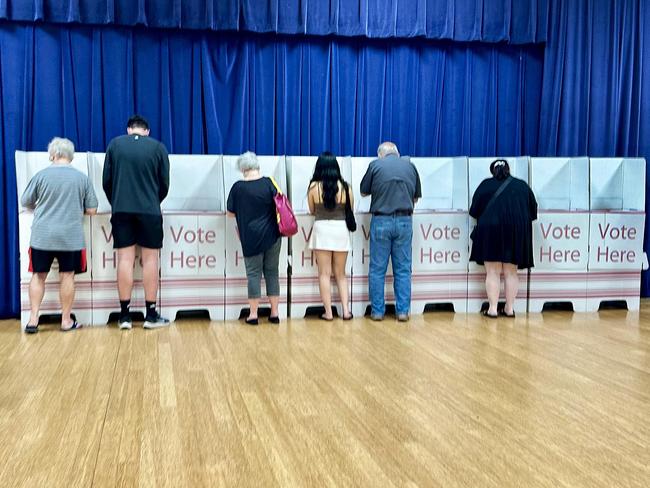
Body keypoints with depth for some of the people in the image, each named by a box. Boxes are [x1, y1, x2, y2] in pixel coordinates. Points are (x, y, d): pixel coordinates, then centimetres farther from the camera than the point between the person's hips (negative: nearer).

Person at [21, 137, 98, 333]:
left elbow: (25, 203, 8)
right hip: (70, 236, 0)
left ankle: (33, 320, 10)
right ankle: (66, 321, 13)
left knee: (39, 276, 11)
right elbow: (91, 210, 1)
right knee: (67, 276, 7)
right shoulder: (82, 178, -1)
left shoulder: (41, 175, -2)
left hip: (42, 235, 0)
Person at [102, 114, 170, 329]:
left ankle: (125, 315, 5)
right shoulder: (158, 147, 3)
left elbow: (107, 180, 7)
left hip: (121, 209, 2)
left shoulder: (115, 144, 6)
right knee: (150, 259, 3)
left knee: (125, 259, 3)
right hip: (149, 210, -1)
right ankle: (151, 315, 6)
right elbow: (164, 184, 7)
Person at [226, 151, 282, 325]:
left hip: (251, 238, -2)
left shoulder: (238, 187, -6)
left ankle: (253, 314, 7)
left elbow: (230, 213, 2)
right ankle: (275, 313, 13)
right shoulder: (268, 183, -4)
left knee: (253, 274, 6)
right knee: (272, 272, 10)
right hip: (272, 236, 2)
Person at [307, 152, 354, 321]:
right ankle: (346, 310, 9)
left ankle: (328, 312, 6)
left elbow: (312, 211, 6)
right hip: (341, 230, 2)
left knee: (324, 274, 6)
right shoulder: (345, 187, -4)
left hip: (322, 229, -2)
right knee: (341, 274, 14)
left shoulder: (314, 187, -6)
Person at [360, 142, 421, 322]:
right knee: (403, 269, 8)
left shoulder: (375, 165, 1)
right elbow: (416, 197, 15)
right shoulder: (410, 166, 9)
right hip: (404, 221, 2)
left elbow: (364, 192, 11)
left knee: (377, 269, 5)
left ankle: (377, 311, 8)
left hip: (381, 221, -2)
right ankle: (403, 311, 9)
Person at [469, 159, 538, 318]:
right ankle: (509, 308, 11)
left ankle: (492, 308, -2)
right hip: (517, 232, 2)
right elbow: (533, 211, 15)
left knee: (493, 272, 1)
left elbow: (474, 210, 5)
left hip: (491, 230, -2)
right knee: (511, 272, 9)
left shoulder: (486, 185, 4)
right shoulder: (522, 185, 10)